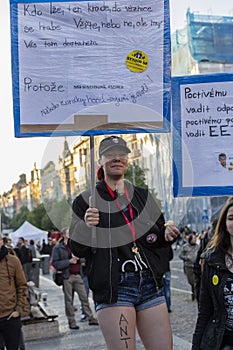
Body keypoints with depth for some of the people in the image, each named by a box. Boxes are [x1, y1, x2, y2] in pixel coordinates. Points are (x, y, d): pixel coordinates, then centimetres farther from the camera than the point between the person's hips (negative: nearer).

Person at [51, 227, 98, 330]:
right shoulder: (58, 248, 0)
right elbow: (54, 263, -8)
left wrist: (78, 258, -1)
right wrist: (69, 261, -16)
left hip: (78, 275, 4)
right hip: (67, 276, -4)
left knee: (84, 297, 3)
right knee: (69, 300, 3)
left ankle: (90, 318, 8)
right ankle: (71, 321, 10)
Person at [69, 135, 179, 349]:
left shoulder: (143, 196, 17)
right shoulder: (87, 200, 5)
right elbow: (77, 249, 1)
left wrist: (167, 234, 1)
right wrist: (86, 226, -18)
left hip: (150, 285, 4)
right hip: (113, 287, -4)